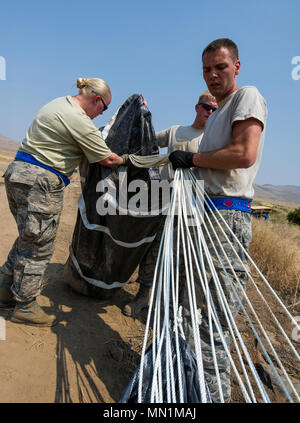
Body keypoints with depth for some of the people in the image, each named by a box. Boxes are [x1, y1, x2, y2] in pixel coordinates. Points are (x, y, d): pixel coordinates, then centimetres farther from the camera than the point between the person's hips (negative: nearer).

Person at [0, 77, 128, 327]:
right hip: (40, 183, -10)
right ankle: (25, 307, 15)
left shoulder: (60, 103, 15)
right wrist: (126, 159, 10)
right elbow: (107, 160, -7)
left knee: (29, 239, 20)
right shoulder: (80, 122, -15)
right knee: (39, 246, 1)